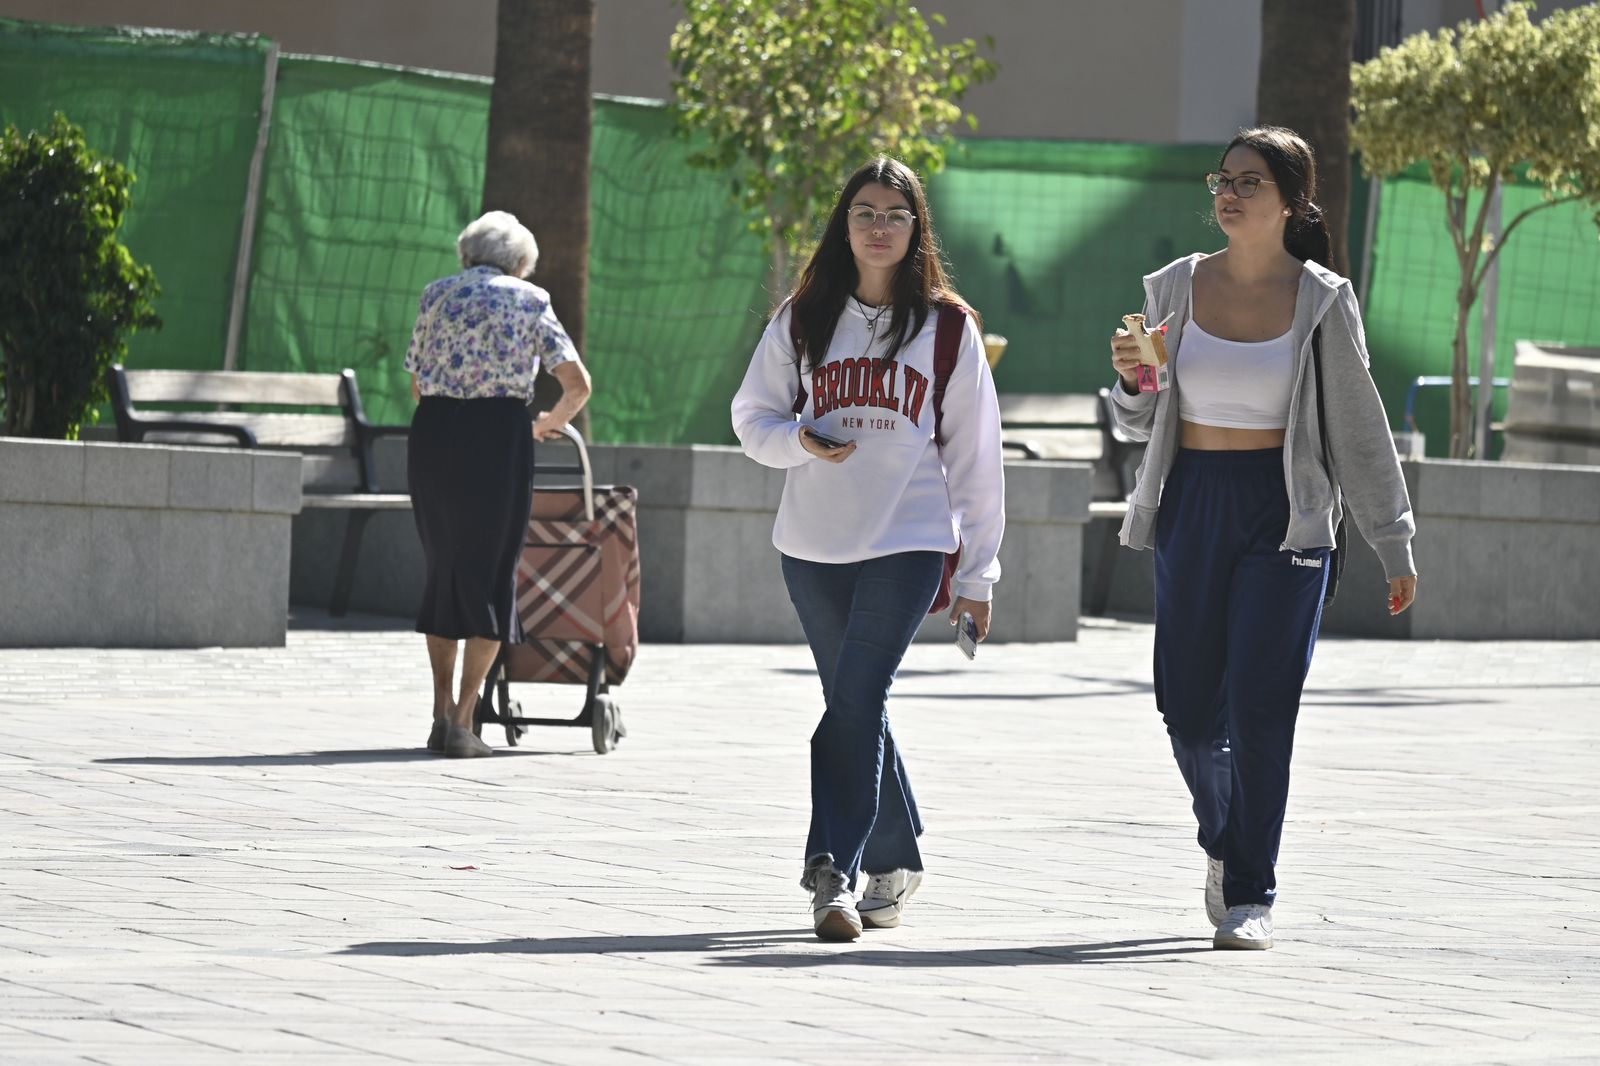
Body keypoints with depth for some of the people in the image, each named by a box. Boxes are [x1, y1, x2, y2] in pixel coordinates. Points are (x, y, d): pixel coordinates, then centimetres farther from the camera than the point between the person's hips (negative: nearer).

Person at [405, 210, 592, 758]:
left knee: (442, 569, 16)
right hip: (498, 437, -3)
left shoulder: (438, 294, 13)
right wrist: (551, 423, 19)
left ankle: (443, 712, 15)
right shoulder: (529, 301, 6)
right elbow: (578, 384, 0)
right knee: (489, 574, 3)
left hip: (432, 431, 3)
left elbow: (417, 384, 14)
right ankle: (463, 722, -3)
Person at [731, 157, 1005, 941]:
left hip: (909, 545, -3)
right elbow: (752, 415, 12)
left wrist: (977, 574, 4)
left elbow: (974, 455, 5)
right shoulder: (803, 319, 9)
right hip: (812, 545, 3)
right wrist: (797, 439, -12)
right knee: (858, 709, 10)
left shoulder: (947, 326, 4)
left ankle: (833, 869, -20)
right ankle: (894, 859, 25)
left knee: (855, 705, -16)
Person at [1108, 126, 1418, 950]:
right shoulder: (1175, 289, 5)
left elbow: (1359, 432, 2)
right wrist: (1131, 380, -9)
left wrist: (1393, 546, 2)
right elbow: (1142, 421, 14)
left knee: (1260, 706, -9)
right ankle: (1224, 840, 33)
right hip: (1191, 505, 3)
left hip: (1284, 516, -3)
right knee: (1187, 706, 5)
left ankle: (1250, 896, -2)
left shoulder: (1321, 302, -3)